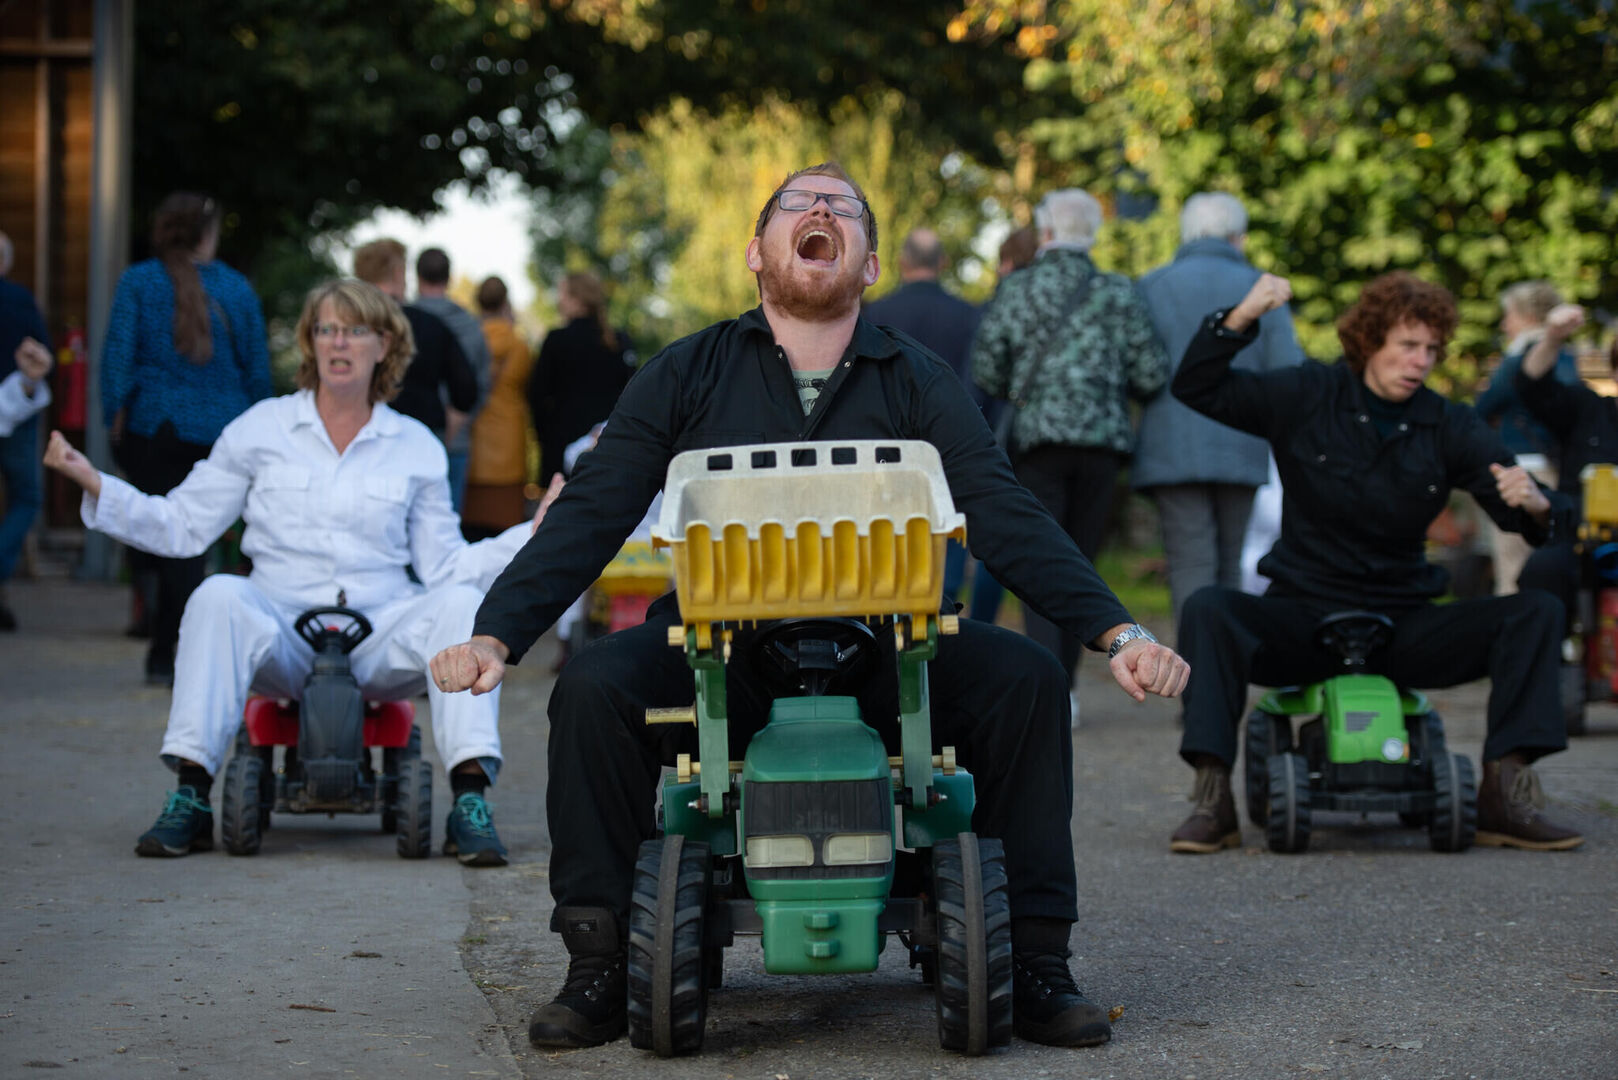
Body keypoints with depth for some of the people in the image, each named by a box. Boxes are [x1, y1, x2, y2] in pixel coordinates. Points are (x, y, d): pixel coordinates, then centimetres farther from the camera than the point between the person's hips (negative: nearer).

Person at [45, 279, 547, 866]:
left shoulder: (416, 447, 13)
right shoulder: (261, 428, 10)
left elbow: (447, 564, 11)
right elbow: (181, 526, 8)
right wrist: (94, 484, -3)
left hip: (381, 641, 1)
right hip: (280, 636, -1)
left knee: (460, 601, -27)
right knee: (218, 596, -32)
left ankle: (470, 801, -31)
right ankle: (190, 797, -31)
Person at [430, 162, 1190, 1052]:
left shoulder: (916, 383, 7)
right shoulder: (686, 375, 6)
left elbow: (1007, 519, -2)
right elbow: (588, 518, 1)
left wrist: (1117, 631, -17)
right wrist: (494, 635, -14)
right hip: (716, 652, 0)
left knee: (1026, 679, -24)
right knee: (593, 686, -28)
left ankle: (1032, 961, -12)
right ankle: (599, 967, -13)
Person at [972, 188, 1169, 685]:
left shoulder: (1015, 291, 4)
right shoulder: (1119, 294, 6)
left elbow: (985, 371, 0)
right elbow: (1152, 376, 2)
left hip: (1037, 439, -1)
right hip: (1102, 439, 1)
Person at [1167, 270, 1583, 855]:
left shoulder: (1450, 428, 4)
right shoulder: (1307, 397, 1)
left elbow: (1532, 518, -1)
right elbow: (1197, 388, -5)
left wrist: (1535, 505, -27)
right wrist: (1241, 317, -19)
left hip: (1403, 626, 2)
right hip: (1303, 618, -2)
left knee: (1536, 612, -17)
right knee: (1207, 608, -31)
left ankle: (1504, 795, -20)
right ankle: (1212, 800, -31)